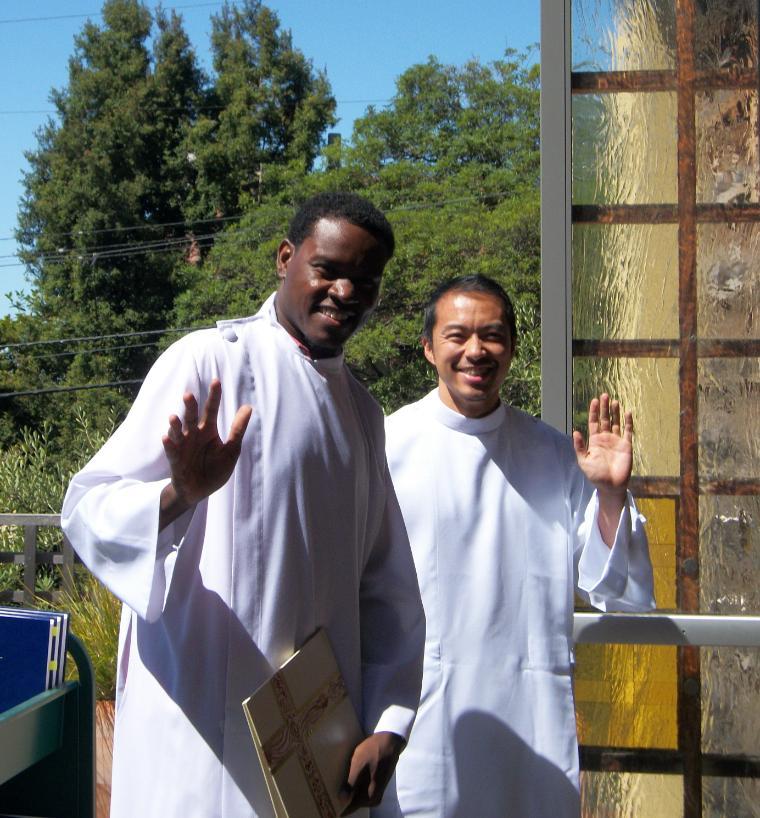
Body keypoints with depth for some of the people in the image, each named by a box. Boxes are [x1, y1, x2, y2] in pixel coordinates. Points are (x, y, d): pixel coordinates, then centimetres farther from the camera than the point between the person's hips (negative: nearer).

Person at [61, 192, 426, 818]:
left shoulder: (362, 411, 13)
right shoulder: (211, 361, -7)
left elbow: (387, 586, 12)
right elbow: (88, 507, -12)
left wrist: (389, 725, 4)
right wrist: (180, 495, -32)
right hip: (202, 727, -6)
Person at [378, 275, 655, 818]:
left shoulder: (554, 455, 4)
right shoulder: (387, 446, -4)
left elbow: (621, 594, 4)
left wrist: (611, 493, -9)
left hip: (532, 728, 2)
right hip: (418, 728, -2)